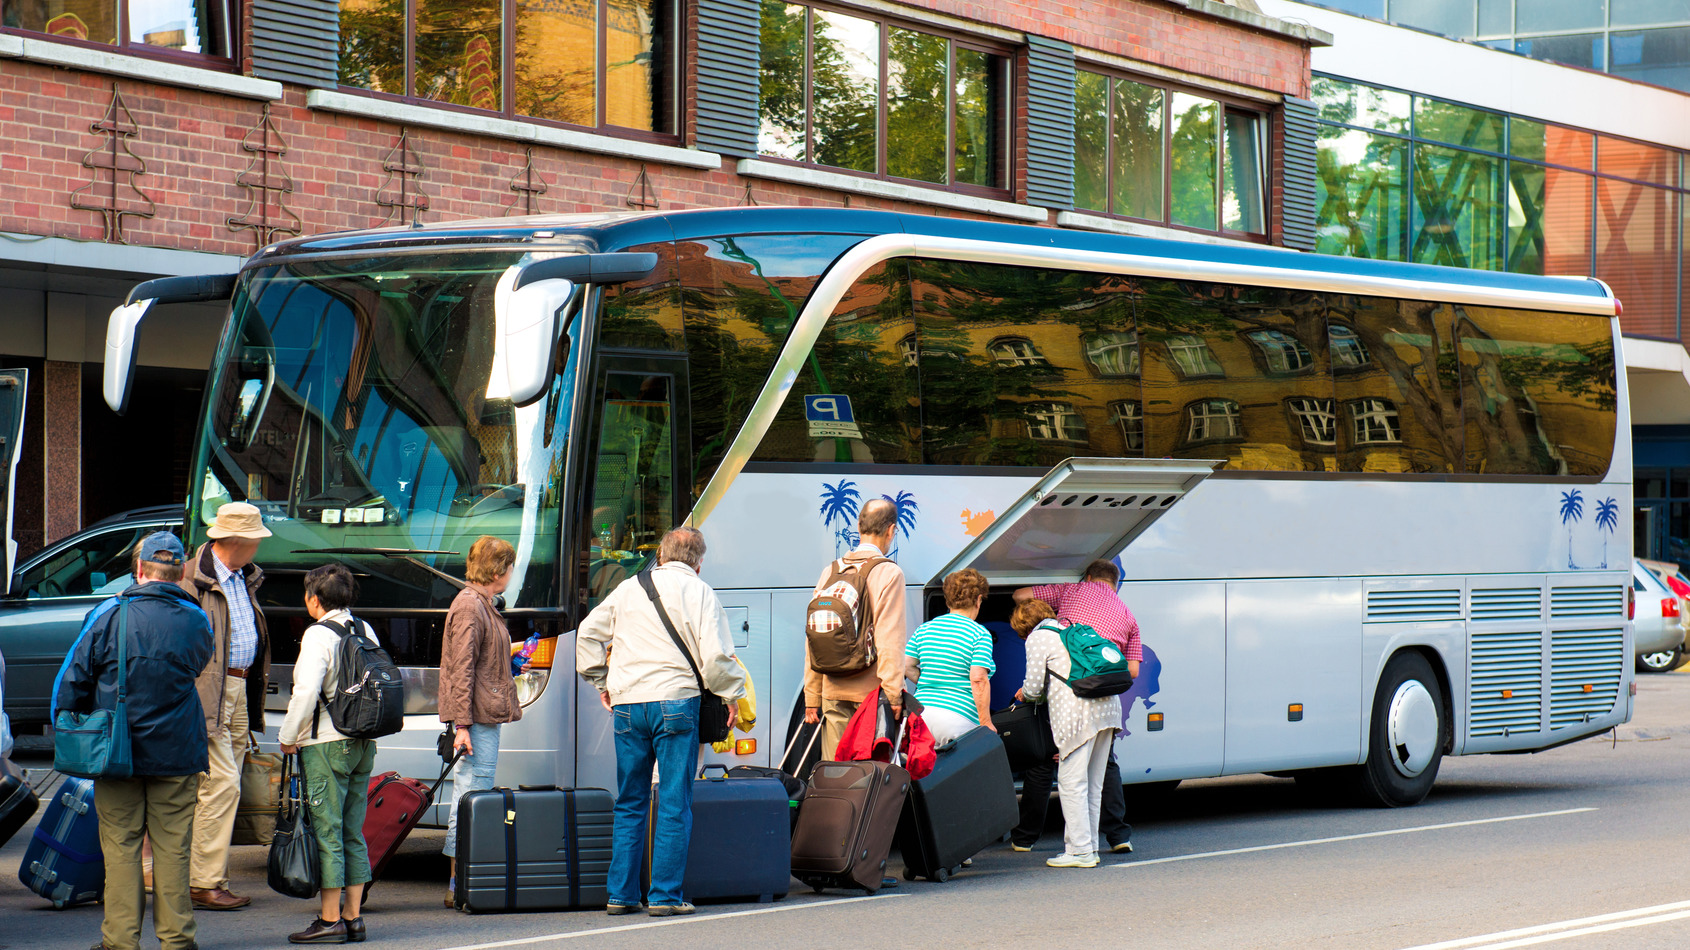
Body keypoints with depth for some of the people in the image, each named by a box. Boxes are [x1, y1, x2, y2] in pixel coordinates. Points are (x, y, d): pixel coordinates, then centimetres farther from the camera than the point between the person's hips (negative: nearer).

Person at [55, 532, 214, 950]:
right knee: (172, 847, 7)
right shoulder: (195, 621, -1)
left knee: (120, 846, 4)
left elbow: (71, 682, -2)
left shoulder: (109, 615, -6)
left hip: (117, 753, -1)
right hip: (177, 752, 1)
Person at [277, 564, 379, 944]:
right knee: (352, 833, 11)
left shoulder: (319, 635, -11)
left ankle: (330, 920, -4)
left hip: (326, 744, -8)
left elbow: (307, 691, -18)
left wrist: (288, 737, -8)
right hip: (363, 743, 8)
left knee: (326, 832, -4)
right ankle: (353, 917, 11)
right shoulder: (365, 632, 11)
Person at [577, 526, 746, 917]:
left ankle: (621, 894, 12)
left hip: (627, 704, 4)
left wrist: (601, 681, 27)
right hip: (674, 701, -4)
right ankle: (665, 895, -3)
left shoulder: (628, 589, 13)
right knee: (674, 804, 0)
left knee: (629, 804, 13)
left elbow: (588, 633, 19)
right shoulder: (697, 592, -2)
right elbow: (715, 655, -10)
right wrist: (732, 695, 4)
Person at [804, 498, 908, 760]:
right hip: (870, 689, -5)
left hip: (833, 691, 5)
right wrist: (894, 695, -12)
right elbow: (889, 641, -13)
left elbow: (813, 638, 10)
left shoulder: (830, 572, 11)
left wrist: (812, 698, 13)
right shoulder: (889, 573, -6)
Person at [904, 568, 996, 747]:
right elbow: (978, 680, -12)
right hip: (957, 716, -5)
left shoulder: (924, 629, 12)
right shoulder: (980, 634, -3)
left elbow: (907, 667, 11)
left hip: (922, 711, 5)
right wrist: (986, 724, -9)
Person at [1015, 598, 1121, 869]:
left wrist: (1023, 693, 24)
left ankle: (1080, 851, -5)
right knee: (1092, 785, 13)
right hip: (1108, 707, 8)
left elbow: (1034, 687, 1)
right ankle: (1089, 847, 17)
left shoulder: (1038, 638, 4)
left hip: (1078, 713, -8)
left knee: (1071, 783, -3)